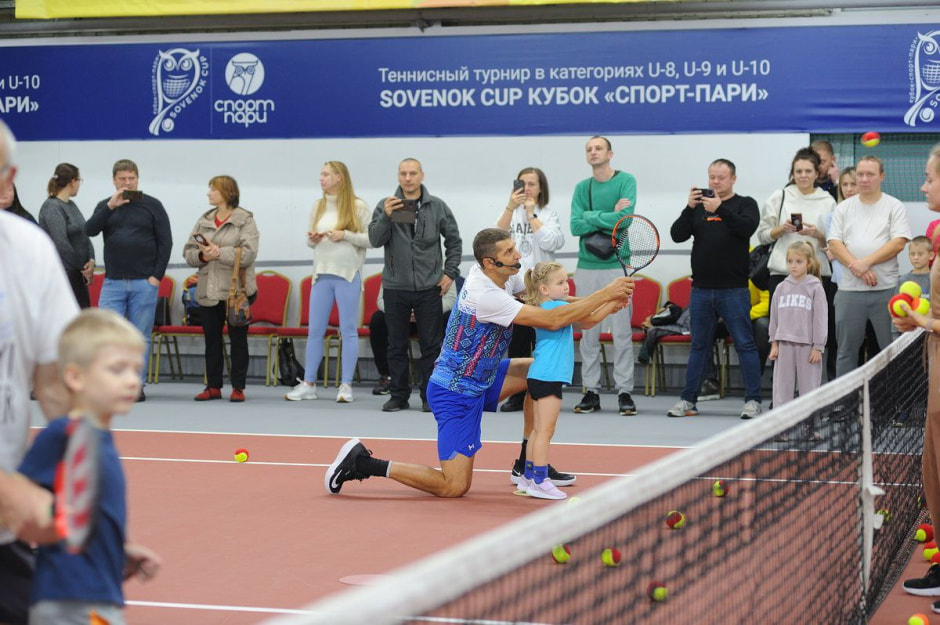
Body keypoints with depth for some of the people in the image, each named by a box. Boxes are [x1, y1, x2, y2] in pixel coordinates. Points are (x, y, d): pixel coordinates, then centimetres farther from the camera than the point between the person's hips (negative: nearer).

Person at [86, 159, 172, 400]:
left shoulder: (152, 205, 5)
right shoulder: (105, 206, 11)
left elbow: (166, 242, 2)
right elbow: (90, 230, -5)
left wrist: (157, 275, -6)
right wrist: (111, 206, -14)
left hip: (144, 283, -2)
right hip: (113, 283, 2)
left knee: (141, 337, 2)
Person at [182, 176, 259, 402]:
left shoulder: (245, 220, -3)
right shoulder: (203, 220, 13)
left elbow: (248, 254, -15)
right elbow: (188, 251, 8)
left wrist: (219, 253, -20)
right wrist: (202, 256, -12)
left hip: (236, 290, -5)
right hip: (208, 290, 5)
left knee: (238, 340, 2)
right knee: (211, 340, 9)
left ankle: (238, 387, 9)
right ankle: (213, 386, 17)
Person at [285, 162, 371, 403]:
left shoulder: (357, 207, -3)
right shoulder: (318, 207, 11)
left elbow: (371, 239, -6)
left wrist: (346, 235, -16)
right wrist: (312, 240, -4)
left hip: (348, 275, -5)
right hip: (322, 274, 5)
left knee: (349, 331, 1)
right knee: (314, 330, 7)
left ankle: (346, 385, 7)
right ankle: (308, 384, 14)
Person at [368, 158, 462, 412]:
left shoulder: (437, 207, 4)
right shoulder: (385, 206, 2)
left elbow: (454, 241, 11)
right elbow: (375, 240, -6)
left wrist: (450, 272, 4)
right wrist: (386, 217, -21)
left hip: (429, 287, 0)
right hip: (395, 287, 0)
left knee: (431, 345, 2)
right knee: (396, 345, 6)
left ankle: (430, 396, 10)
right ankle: (398, 395, 14)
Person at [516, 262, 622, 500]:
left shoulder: (545, 308, 18)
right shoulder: (556, 306, -13)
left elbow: (585, 322, 21)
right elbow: (590, 318, -14)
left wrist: (610, 308, 8)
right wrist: (613, 301, -5)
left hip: (539, 376, 10)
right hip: (548, 376, -10)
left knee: (538, 430, 15)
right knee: (545, 431, -8)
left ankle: (528, 479, 20)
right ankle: (539, 482, -7)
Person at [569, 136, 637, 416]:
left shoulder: (626, 181, -1)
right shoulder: (582, 188, 10)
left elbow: (625, 218, -16)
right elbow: (575, 226, -3)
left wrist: (591, 217, -8)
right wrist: (609, 216, -10)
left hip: (617, 267, -3)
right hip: (586, 268, 4)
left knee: (622, 334, -2)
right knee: (588, 334, 5)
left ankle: (625, 392, 3)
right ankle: (591, 391, 11)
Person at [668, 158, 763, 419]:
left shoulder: (745, 204, 5)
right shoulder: (698, 206, 13)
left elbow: (748, 227, -16)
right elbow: (677, 235, 3)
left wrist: (720, 209, -23)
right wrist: (689, 208, -10)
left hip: (734, 290, -3)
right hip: (701, 289, 4)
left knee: (745, 344, -4)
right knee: (699, 346, 9)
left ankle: (753, 400, 0)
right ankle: (688, 400, 13)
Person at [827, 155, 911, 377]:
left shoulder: (895, 207, 4)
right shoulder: (844, 208, 12)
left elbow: (898, 242, -7)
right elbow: (834, 243, 3)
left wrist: (866, 262, -15)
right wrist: (855, 266, -12)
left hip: (885, 288, -2)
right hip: (850, 290, 2)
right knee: (846, 349, 7)